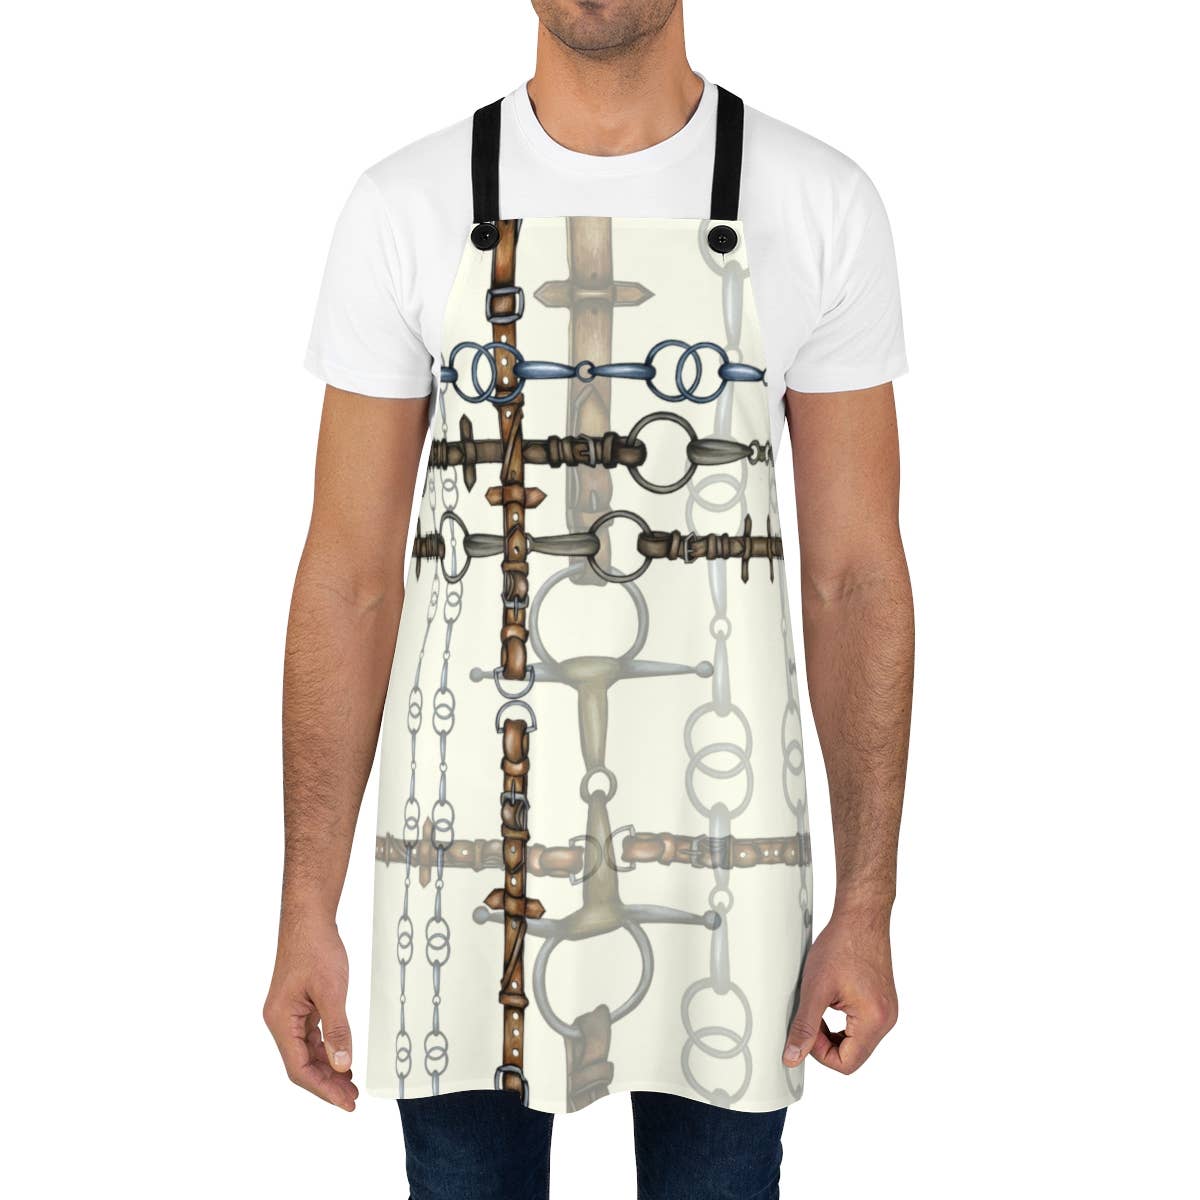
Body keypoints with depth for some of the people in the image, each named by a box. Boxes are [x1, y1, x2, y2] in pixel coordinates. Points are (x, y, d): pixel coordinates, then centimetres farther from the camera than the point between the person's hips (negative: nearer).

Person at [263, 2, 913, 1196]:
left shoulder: (819, 206, 0)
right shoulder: (405, 208, 0)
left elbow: (857, 575, 0)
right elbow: (349, 577, 0)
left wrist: (868, 910, -3)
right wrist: (305, 913, -3)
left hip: (717, 843, 0)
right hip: (468, 840, 0)